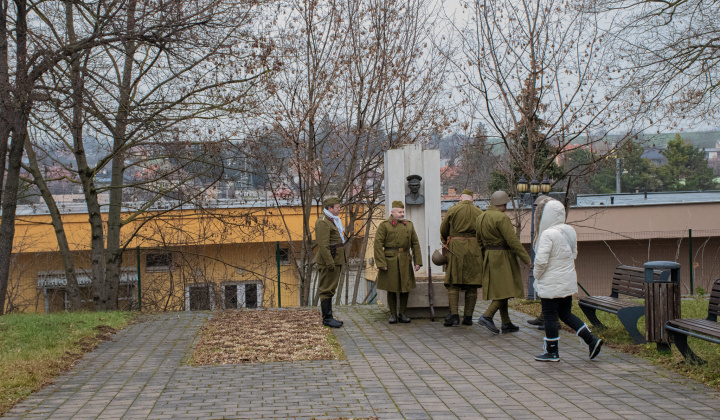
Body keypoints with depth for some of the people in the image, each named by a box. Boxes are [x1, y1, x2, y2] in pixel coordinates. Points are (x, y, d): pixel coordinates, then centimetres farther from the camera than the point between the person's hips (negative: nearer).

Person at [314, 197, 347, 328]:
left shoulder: (333, 221, 18)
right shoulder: (323, 222, -15)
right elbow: (323, 245, -21)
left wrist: (342, 260, 21)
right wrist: (330, 263, -24)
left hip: (336, 260, 10)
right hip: (328, 260, -10)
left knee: (330, 289, 14)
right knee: (327, 290, -5)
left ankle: (329, 316, 19)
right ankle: (326, 318, 0)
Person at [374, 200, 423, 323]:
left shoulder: (409, 225, 11)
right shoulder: (384, 225, -3)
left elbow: (415, 244, 12)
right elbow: (377, 244, -8)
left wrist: (418, 261, 4)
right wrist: (381, 263, -14)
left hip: (405, 261, 4)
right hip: (390, 261, -4)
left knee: (406, 288, 5)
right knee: (392, 288, 2)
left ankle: (402, 313, 18)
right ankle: (393, 314, 13)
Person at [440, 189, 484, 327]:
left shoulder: (453, 210, 0)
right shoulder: (479, 213, 6)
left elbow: (443, 229, 6)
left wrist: (445, 241, 25)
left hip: (456, 248, -2)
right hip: (474, 250, 2)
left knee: (453, 284, -1)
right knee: (472, 285, 7)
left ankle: (454, 315, -12)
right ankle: (468, 317, 9)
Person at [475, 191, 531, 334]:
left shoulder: (480, 218, 10)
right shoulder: (502, 218, -16)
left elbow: (479, 241, 16)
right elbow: (513, 241, -18)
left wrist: (485, 259, 24)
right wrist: (527, 259, -12)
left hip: (489, 257, 9)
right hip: (502, 257, -9)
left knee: (500, 290, 12)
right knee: (505, 290, -5)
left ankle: (506, 323, 16)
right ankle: (487, 316, -14)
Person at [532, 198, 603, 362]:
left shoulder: (548, 234, -21)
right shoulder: (570, 231, 5)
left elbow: (541, 260, -23)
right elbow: (573, 254, 13)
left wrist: (537, 275, -6)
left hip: (551, 284, -8)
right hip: (568, 281, 8)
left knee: (550, 317, 5)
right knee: (566, 314, 18)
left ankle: (552, 352, 13)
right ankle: (592, 340, 11)